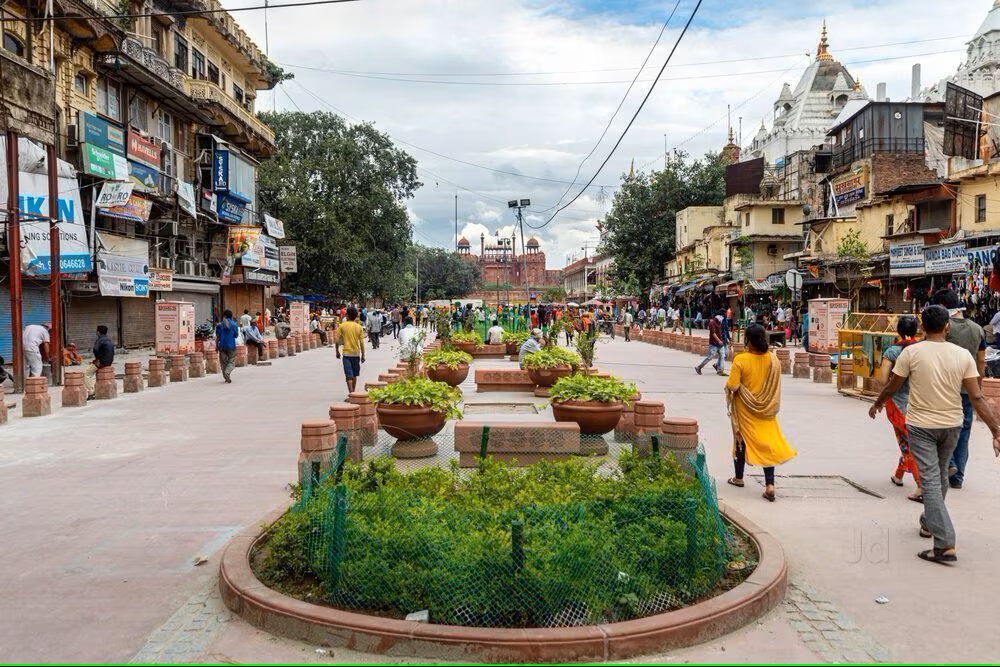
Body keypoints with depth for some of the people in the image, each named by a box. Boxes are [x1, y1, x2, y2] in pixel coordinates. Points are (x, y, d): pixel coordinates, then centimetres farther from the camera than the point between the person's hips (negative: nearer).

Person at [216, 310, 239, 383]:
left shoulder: (220, 325, -1)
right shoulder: (234, 324, -3)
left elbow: (217, 337, -2)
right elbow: (236, 335, 3)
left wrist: (216, 346, 6)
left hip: (222, 346, 1)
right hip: (231, 346, -1)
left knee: (223, 361, 11)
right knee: (231, 361, 5)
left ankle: (226, 377, 13)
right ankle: (227, 372, -21)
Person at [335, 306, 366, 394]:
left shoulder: (342, 326, -5)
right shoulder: (359, 327, -1)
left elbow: (337, 340, -4)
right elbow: (362, 342, -2)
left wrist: (337, 351, 10)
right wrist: (363, 355, 6)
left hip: (346, 353, -2)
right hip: (356, 353, 2)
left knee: (349, 375, -5)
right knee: (354, 375, 16)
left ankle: (351, 393, -17)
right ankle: (353, 393, 26)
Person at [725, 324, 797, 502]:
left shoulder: (741, 360, -20)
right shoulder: (773, 360, -7)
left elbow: (732, 386, -19)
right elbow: (776, 386, 3)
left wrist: (728, 389, 1)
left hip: (745, 409, -2)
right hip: (766, 409, 2)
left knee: (741, 440, 15)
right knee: (768, 443, 5)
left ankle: (738, 477, 30)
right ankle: (770, 484, -5)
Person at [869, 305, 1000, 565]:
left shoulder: (911, 352, -12)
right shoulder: (963, 355, -5)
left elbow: (892, 388, -2)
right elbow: (977, 398, -9)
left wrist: (877, 405, 16)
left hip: (920, 426, -3)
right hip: (951, 425, 4)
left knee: (930, 481, -3)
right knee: (941, 475, 23)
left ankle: (945, 545, -11)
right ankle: (930, 522, 43)